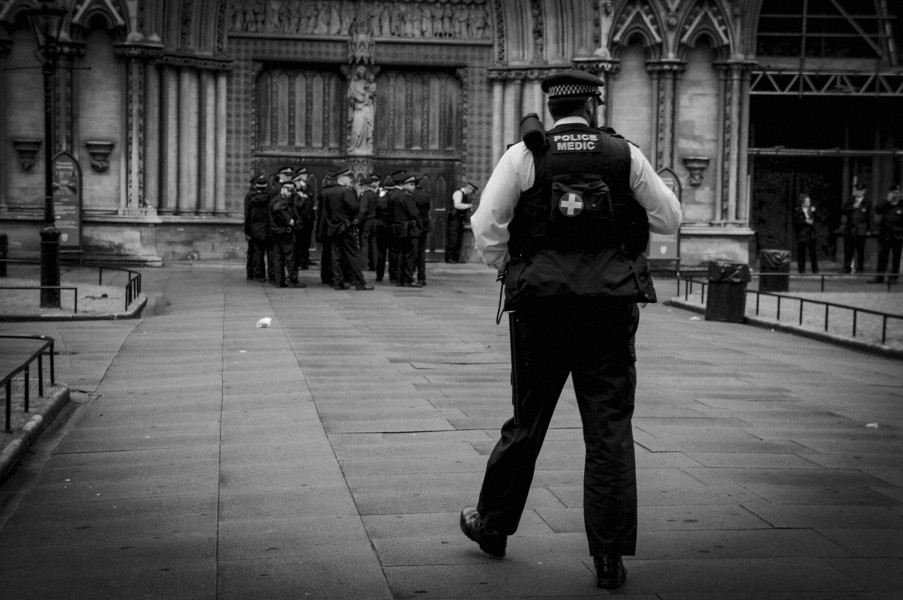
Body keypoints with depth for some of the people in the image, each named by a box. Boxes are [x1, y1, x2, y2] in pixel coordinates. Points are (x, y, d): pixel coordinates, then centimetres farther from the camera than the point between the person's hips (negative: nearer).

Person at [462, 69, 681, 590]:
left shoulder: (524, 156, -1)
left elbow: (486, 226, -4)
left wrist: (509, 270, 11)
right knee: (611, 431, 4)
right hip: (612, 308, 0)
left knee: (527, 421, 15)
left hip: (541, 304, 0)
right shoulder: (626, 155, 1)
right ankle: (610, 558, 6)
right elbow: (670, 219, 8)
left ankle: (493, 526, 30)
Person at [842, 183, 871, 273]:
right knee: (848, 250, 3)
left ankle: (859, 268, 7)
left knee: (860, 251, 0)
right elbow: (842, 210, -1)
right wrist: (852, 207, -14)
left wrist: (868, 229, 2)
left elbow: (869, 217, 4)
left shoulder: (867, 203, 3)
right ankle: (847, 268, 11)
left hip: (861, 230, -2)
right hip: (849, 229, 2)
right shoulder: (850, 200, 9)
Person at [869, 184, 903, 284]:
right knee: (882, 256, 5)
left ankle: (893, 277, 10)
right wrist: (887, 200, -9)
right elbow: (877, 210, -6)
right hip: (884, 234, 3)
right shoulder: (886, 204, 9)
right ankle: (879, 277, 10)